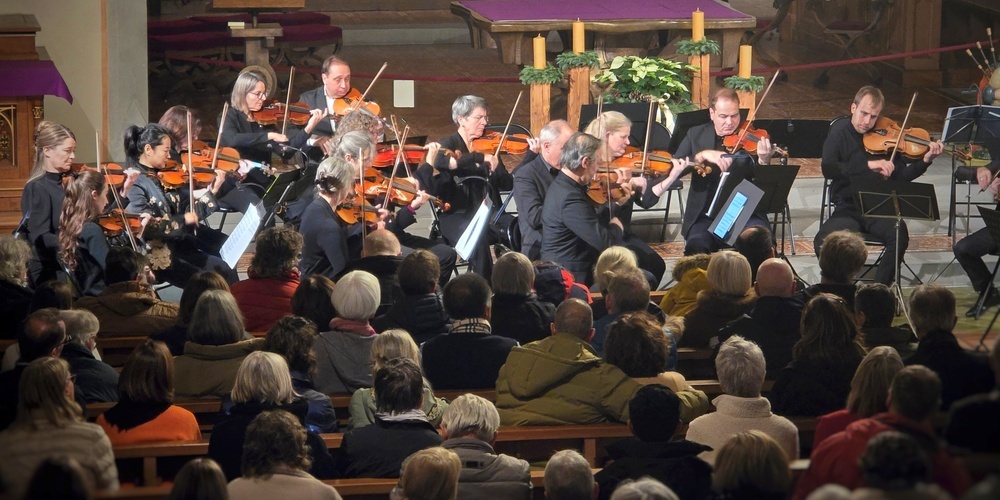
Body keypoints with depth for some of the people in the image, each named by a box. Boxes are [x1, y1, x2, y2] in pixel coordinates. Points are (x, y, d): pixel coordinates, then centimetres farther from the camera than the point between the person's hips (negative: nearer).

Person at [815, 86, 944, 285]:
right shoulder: (840, 132, -1)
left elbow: (901, 176, 6)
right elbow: (828, 169, -19)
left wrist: (926, 160, -11)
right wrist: (869, 165, -28)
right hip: (847, 210, -1)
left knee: (899, 234, -30)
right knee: (824, 242, -30)